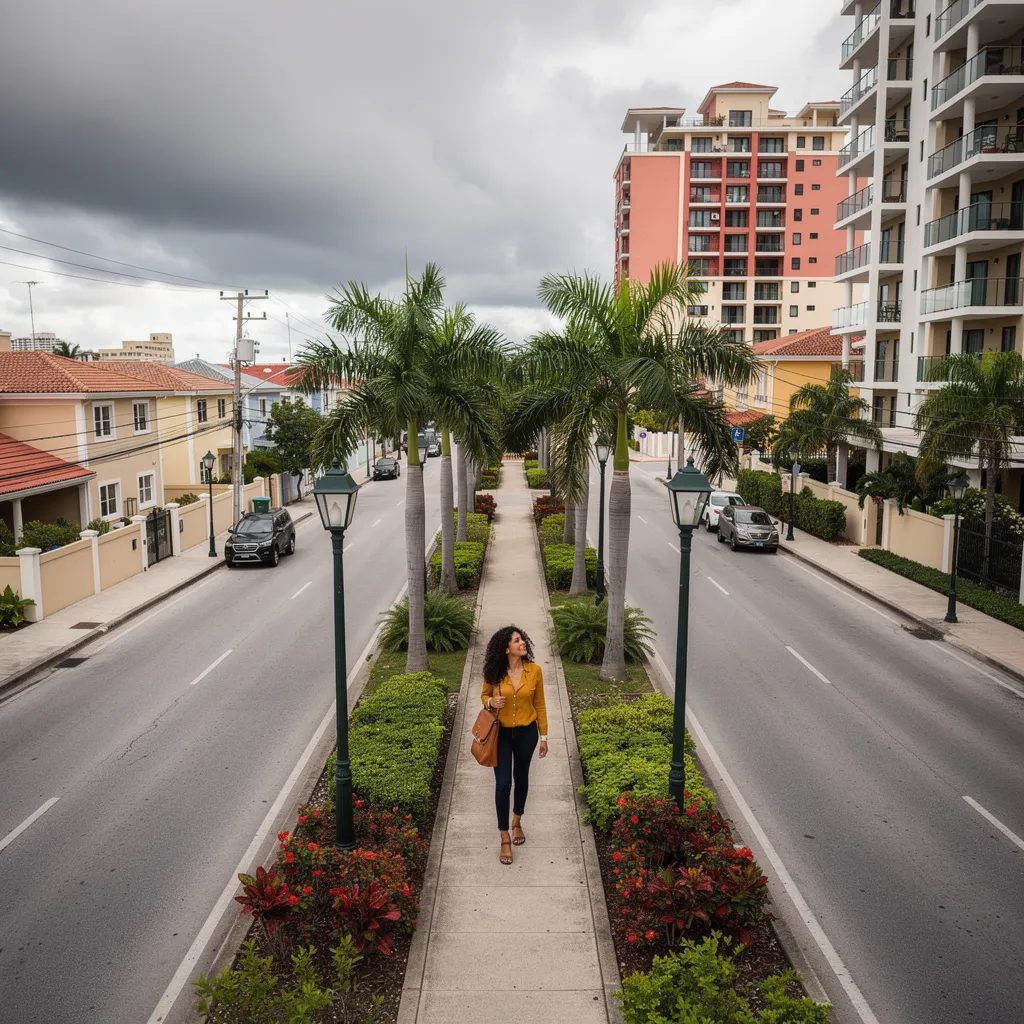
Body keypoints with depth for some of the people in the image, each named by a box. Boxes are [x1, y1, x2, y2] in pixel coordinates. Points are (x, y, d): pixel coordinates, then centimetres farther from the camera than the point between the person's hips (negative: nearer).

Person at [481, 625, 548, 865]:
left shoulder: (534, 670, -13)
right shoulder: (494, 672, -15)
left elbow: (539, 704, -2)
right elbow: (484, 695, 3)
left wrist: (543, 736, 2)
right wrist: (491, 702, -21)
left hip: (526, 733, 1)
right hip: (501, 733, -1)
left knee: (521, 778, 19)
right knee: (503, 784, -2)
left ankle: (517, 822, 43)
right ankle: (505, 839, 12)